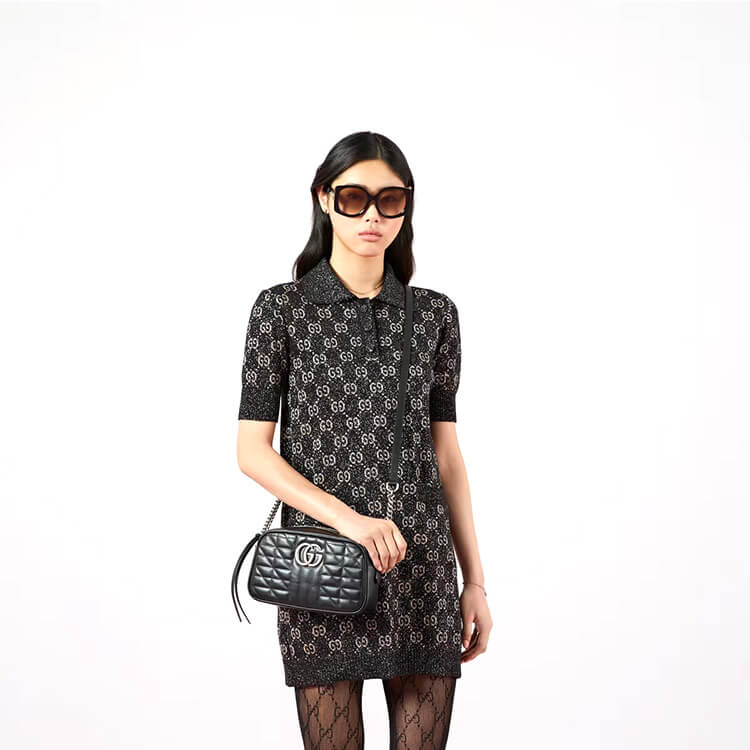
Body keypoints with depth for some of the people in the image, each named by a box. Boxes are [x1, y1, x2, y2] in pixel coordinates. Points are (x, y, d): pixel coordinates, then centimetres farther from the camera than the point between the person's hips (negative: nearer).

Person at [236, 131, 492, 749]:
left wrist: (475, 581, 8)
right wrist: (349, 518, -16)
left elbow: (445, 451, 9)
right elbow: (253, 450, -3)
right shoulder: (282, 308, 0)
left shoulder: (434, 313, 7)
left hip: (423, 570, 2)